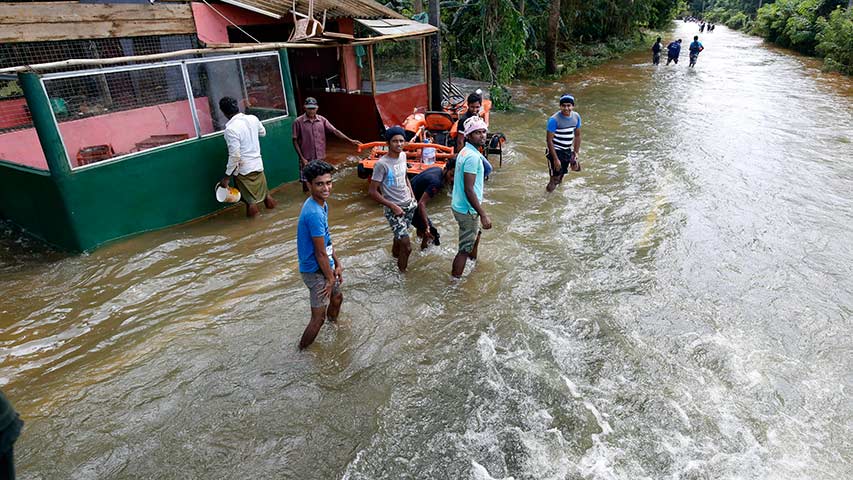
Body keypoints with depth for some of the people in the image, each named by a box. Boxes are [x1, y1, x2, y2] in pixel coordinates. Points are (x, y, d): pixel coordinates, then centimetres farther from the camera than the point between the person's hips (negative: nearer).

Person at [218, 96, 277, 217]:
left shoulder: (231, 129, -23)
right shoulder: (253, 118, -5)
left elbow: (234, 156, -23)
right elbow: (263, 132, 17)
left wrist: (227, 177, -15)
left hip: (243, 169, -6)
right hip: (258, 164, 6)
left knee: (250, 200, 10)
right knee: (264, 191, 24)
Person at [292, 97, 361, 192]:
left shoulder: (322, 120, 1)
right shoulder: (298, 121, -9)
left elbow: (335, 131, 0)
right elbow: (295, 141, -7)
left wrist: (350, 140, -7)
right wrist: (302, 158, -13)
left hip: (320, 158, 3)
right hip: (306, 159, -3)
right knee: (305, 181, 4)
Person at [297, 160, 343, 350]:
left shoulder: (322, 204, 0)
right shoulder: (314, 213, -30)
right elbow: (320, 253, -23)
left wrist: (337, 264, 8)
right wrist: (330, 278, -12)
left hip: (326, 265, 10)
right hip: (316, 271, -10)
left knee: (337, 298, 30)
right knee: (319, 318, 2)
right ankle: (302, 351, 22)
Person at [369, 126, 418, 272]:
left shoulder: (403, 156, 1)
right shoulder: (381, 164, -21)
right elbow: (372, 191, -18)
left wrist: (412, 197, 10)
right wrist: (393, 206, -19)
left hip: (409, 204, 7)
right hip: (394, 208, -7)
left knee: (400, 236, 24)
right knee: (406, 246, -8)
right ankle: (402, 272, 12)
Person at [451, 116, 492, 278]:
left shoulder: (465, 151, 7)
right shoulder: (472, 156, -24)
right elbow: (469, 190, -29)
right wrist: (483, 215, -27)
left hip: (460, 205, 11)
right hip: (467, 210, -11)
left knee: (475, 234, 32)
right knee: (465, 249, 1)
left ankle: (473, 263, 54)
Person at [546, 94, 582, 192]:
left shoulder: (576, 117, -2)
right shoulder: (554, 119, -20)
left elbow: (577, 136, 10)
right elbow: (549, 140, -18)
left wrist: (575, 154, 6)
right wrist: (555, 159, -20)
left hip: (568, 151, 6)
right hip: (555, 151, -6)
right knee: (555, 179, -6)